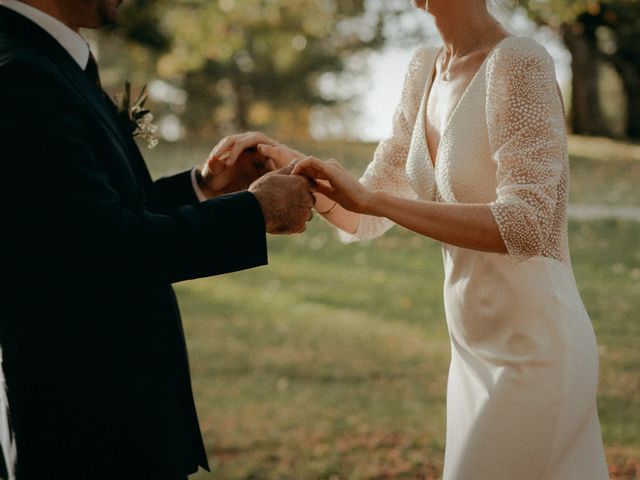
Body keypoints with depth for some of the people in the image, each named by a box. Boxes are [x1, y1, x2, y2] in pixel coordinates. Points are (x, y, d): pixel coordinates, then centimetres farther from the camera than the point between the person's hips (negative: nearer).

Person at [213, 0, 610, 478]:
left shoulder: (520, 63, -17)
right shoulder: (425, 70, 6)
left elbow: (526, 225, -27)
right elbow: (365, 218, 9)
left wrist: (373, 199, -29)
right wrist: (286, 160, -8)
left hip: (531, 353, -8)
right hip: (476, 350, 8)